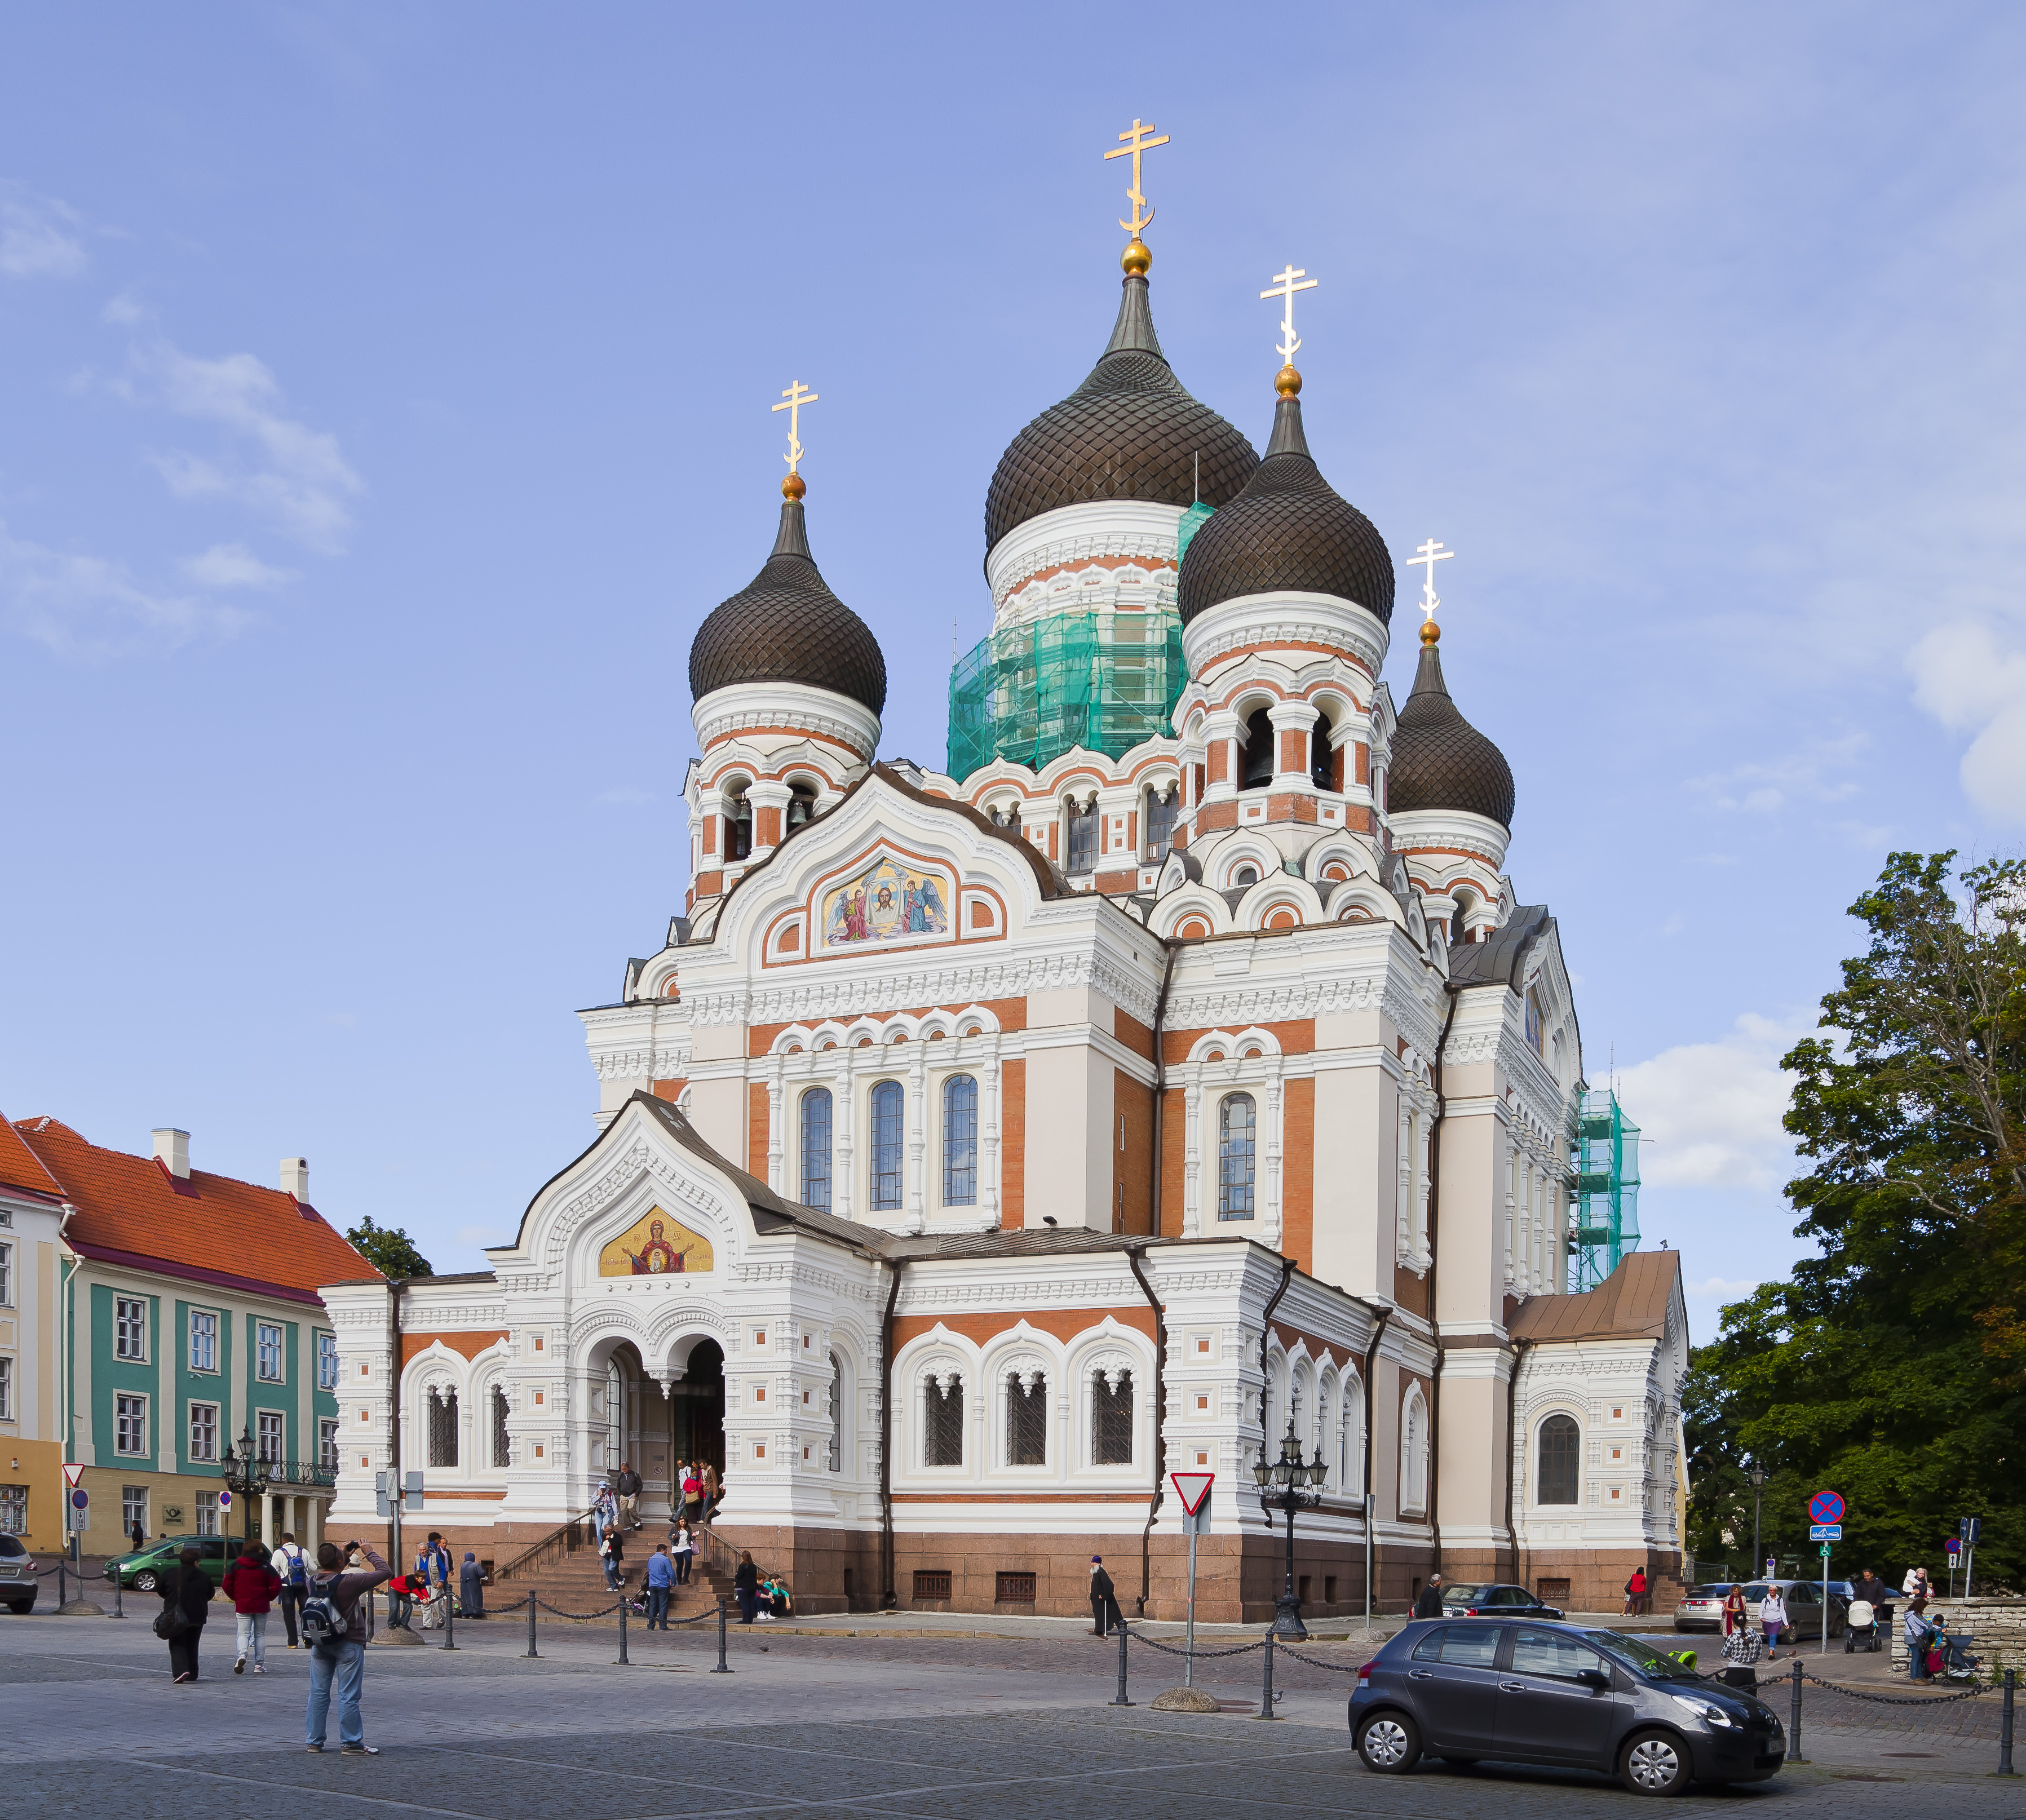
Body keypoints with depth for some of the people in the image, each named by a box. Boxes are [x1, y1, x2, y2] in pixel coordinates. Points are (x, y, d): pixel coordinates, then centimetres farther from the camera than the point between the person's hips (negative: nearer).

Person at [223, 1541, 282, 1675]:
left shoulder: (236, 1565, 1)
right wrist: (268, 1598, 9)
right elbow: (277, 1585, -7)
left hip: (242, 1607, 0)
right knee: (260, 1634, 10)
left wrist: (235, 1598, 13)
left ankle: (242, 1655, -25)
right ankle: (259, 1665, 8)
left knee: (244, 1633, 4)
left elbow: (227, 1585, -1)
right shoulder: (266, 1567, -3)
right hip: (262, 1607, 0)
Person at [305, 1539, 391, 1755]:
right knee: (348, 1696, 1)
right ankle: (351, 1743, 6)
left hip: (319, 1645, 6)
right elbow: (386, 1572, -16)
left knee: (318, 1693, 13)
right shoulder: (349, 1582, -22)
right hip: (348, 1644, -6)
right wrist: (369, 1553, -5)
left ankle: (313, 1741, 18)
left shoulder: (312, 1581, -4)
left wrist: (350, 1555, 16)